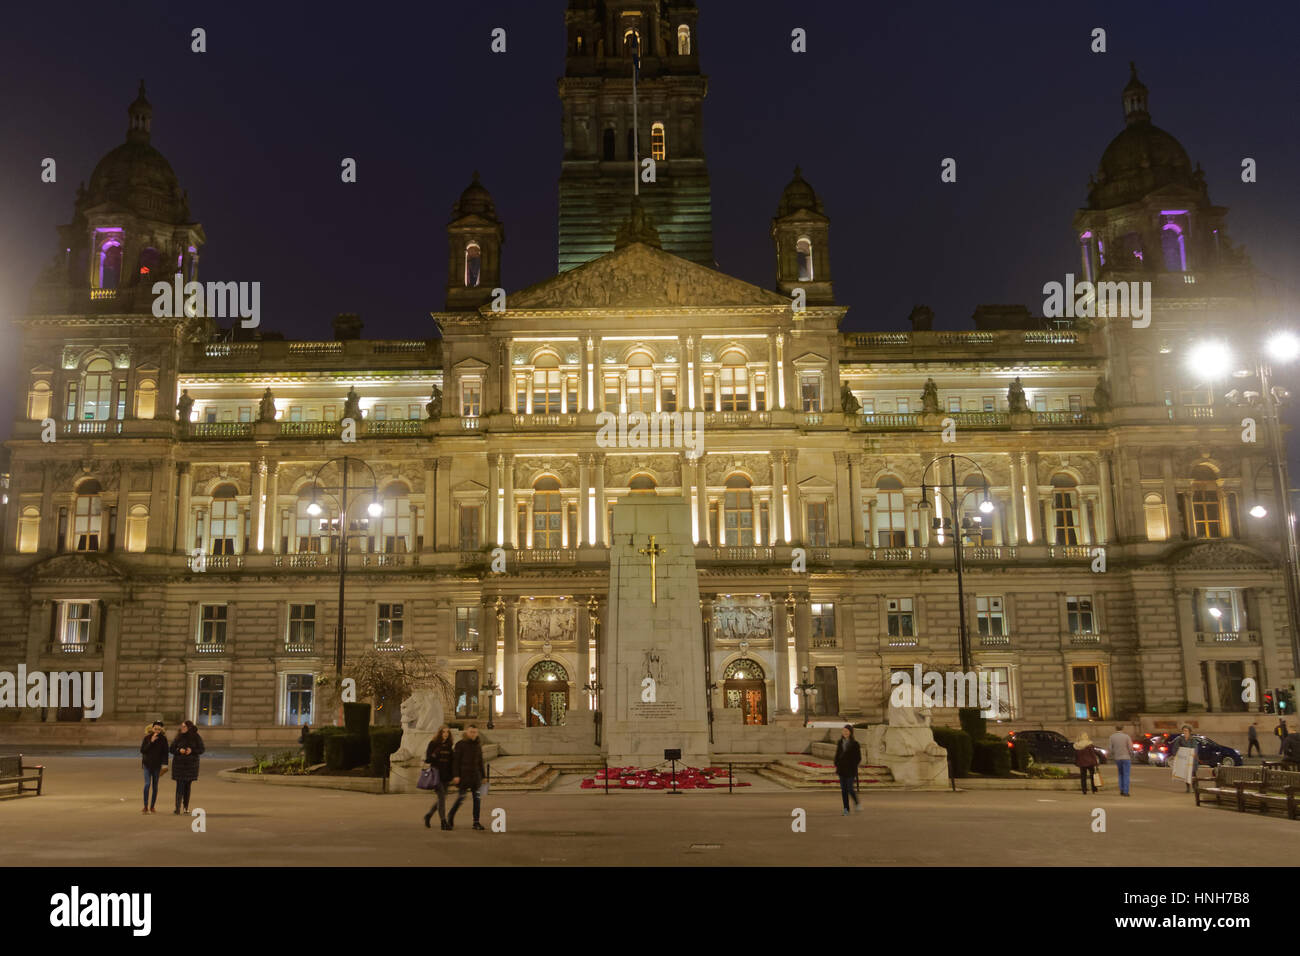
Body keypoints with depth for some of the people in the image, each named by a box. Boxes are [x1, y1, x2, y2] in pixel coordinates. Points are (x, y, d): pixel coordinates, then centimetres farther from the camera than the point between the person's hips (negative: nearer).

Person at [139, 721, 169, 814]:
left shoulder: (163, 739, -1)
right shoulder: (147, 737, -2)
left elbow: (165, 752, 0)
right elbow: (142, 750, -7)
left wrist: (164, 764, -9)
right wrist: (151, 742, -18)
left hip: (157, 765, 1)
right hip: (147, 764, -1)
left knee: (155, 786, 5)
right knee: (147, 784, -13)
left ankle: (152, 807, 14)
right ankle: (145, 807, -6)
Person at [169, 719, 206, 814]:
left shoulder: (196, 737, 0)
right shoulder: (179, 737, 2)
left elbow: (201, 749, 1)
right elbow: (172, 749, 4)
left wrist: (192, 750, -16)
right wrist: (179, 750, -16)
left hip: (191, 764, 0)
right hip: (179, 764, 0)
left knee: (188, 786, 6)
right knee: (180, 786, -9)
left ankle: (186, 807, 16)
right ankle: (178, 807, -11)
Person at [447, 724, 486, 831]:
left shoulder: (478, 745, 11)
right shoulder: (460, 744, -5)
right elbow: (455, 761, -7)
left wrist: (483, 776, 14)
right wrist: (455, 775, -14)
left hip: (475, 775, 5)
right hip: (464, 775, -5)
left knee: (477, 798, 1)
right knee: (461, 797, -4)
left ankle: (476, 822, 6)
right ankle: (450, 816, 19)